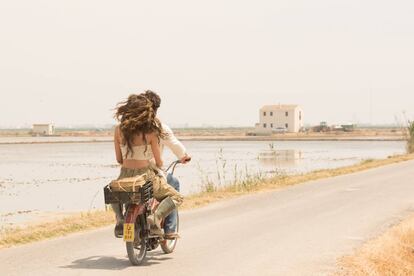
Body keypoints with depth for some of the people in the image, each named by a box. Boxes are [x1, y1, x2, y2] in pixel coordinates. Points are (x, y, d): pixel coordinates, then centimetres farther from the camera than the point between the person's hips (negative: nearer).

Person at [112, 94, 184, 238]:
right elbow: (159, 162, -2)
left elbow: (119, 159, 6)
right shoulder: (150, 131, -9)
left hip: (125, 176, 4)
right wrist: (159, 166, 22)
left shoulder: (119, 129, 0)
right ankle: (156, 217, -12)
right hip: (145, 176, -4)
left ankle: (120, 220, 10)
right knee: (176, 197, 15)